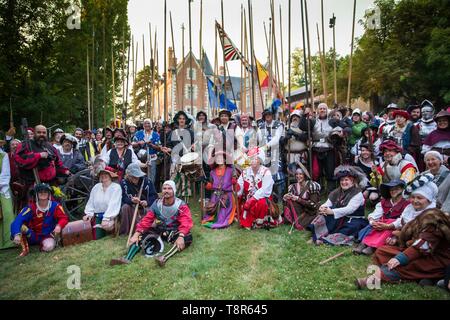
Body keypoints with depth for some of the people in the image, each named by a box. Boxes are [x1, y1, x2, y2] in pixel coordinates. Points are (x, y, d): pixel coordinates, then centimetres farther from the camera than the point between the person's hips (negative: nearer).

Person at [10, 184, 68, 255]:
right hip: (32, 235, 1)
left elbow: (64, 218, -11)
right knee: (19, 226, -27)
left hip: (47, 236, 0)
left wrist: (59, 226, -34)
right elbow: (18, 220, -25)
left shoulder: (55, 206, -12)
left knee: (49, 247, -32)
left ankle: (42, 244, 7)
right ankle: (24, 248, -6)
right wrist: (17, 235, -43)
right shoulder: (31, 207, -14)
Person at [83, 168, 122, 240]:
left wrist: (106, 218, -25)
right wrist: (89, 214, -6)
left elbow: (113, 205, -18)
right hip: (98, 216, 4)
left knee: (108, 226, -30)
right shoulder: (96, 187, 10)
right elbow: (91, 202, 11)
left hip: (110, 215, -4)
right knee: (97, 237, -9)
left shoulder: (116, 187, -9)